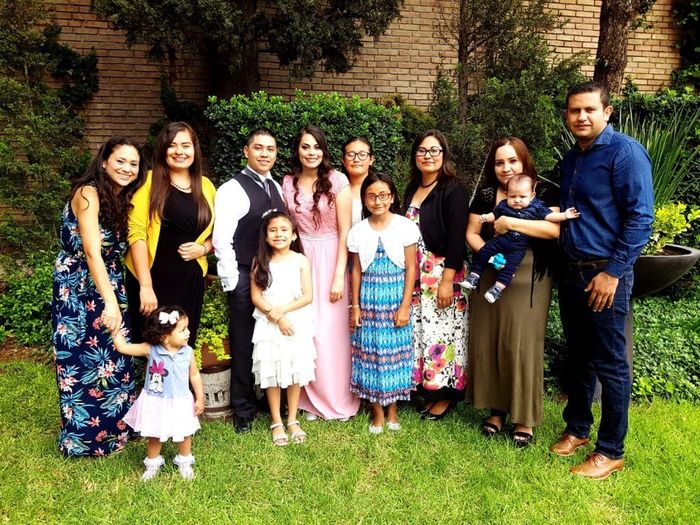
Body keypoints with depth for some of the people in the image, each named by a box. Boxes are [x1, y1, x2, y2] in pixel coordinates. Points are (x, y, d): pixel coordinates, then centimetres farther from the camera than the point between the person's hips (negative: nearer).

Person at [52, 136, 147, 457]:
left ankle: (115, 428, 30)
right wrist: (110, 302, -34)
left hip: (111, 289, 7)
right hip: (78, 291, -7)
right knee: (84, 363, 4)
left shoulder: (125, 199, 8)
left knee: (116, 361, 13)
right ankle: (85, 437, 21)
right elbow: (92, 252, -26)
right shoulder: (88, 193, -16)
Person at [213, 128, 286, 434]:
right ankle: (244, 409, 22)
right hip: (245, 278, -5)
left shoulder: (277, 187, 11)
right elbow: (222, 240, -12)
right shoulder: (232, 190, -9)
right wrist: (231, 282, -13)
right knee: (244, 345, 6)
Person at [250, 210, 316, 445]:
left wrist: (282, 310, -15)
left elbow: (307, 296, -5)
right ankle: (276, 422, 19)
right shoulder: (260, 262, 0)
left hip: (297, 324, 0)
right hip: (268, 325, 0)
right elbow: (256, 297, -4)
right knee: (271, 373, 4)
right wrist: (275, 317, -15)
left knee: (295, 372, 6)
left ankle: (292, 420, 22)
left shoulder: (300, 260, -1)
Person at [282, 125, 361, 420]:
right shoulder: (288, 183, 5)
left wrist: (339, 275, -13)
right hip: (299, 260, 4)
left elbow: (345, 231, -9)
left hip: (329, 260, -3)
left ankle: (337, 400, 17)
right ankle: (313, 398, 21)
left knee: (330, 329, -1)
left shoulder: (337, 181, -8)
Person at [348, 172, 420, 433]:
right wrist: (355, 306, 3)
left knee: (394, 350, 5)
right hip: (369, 298, 2)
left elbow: (410, 268, -4)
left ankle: (392, 409, 23)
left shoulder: (404, 226, -4)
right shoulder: (358, 231, 2)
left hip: (395, 296, -2)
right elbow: (356, 270, 6)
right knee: (369, 350, 5)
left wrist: (405, 306, -8)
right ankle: (377, 412, 19)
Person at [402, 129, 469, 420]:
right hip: (415, 276, 7)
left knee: (441, 331, -2)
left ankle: (446, 394, 14)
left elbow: (456, 238, -15)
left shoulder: (453, 190, -8)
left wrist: (448, 280, -20)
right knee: (418, 331, 8)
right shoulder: (411, 189, 14)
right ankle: (427, 388, 21)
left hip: (443, 275, -7)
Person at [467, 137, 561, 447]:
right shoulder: (485, 195, 12)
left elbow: (555, 228, -15)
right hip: (490, 278, 4)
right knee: (487, 343, 4)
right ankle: (496, 409, 20)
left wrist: (510, 223, -17)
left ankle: (524, 417, 12)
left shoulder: (544, 193, 1)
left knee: (522, 345, -3)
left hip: (529, 281, -4)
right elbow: (472, 234, 8)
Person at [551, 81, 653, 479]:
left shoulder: (625, 152, -11)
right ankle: (578, 429, 33)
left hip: (606, 275, -7)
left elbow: (641, 218, -15)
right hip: (573, 273, 7)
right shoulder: (571, 158, 12)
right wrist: (568, 263, 13)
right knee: (578, 358, 17)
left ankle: (611, 451, 17)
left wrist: (613, 273, -17)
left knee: (610, 366, 3)